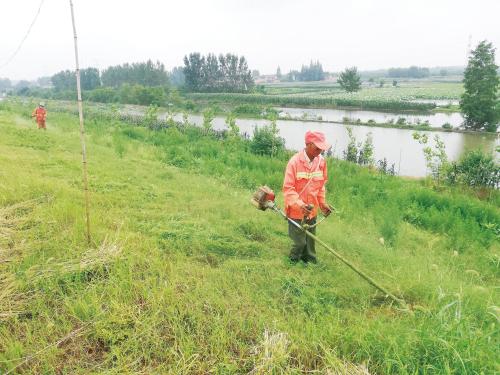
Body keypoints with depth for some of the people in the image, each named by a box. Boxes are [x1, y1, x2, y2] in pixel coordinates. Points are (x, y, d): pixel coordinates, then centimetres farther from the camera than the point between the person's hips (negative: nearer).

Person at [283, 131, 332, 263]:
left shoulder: (321, 161, -2)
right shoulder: (295, 161, -18)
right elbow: (288, 188, -18)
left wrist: (322, 203, 7)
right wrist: (299, 204, -29)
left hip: (312, 210, 5)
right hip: (296, 211, -5)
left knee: (310, 240, 17)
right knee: (299, 242, 4)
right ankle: (293, 263, 30)